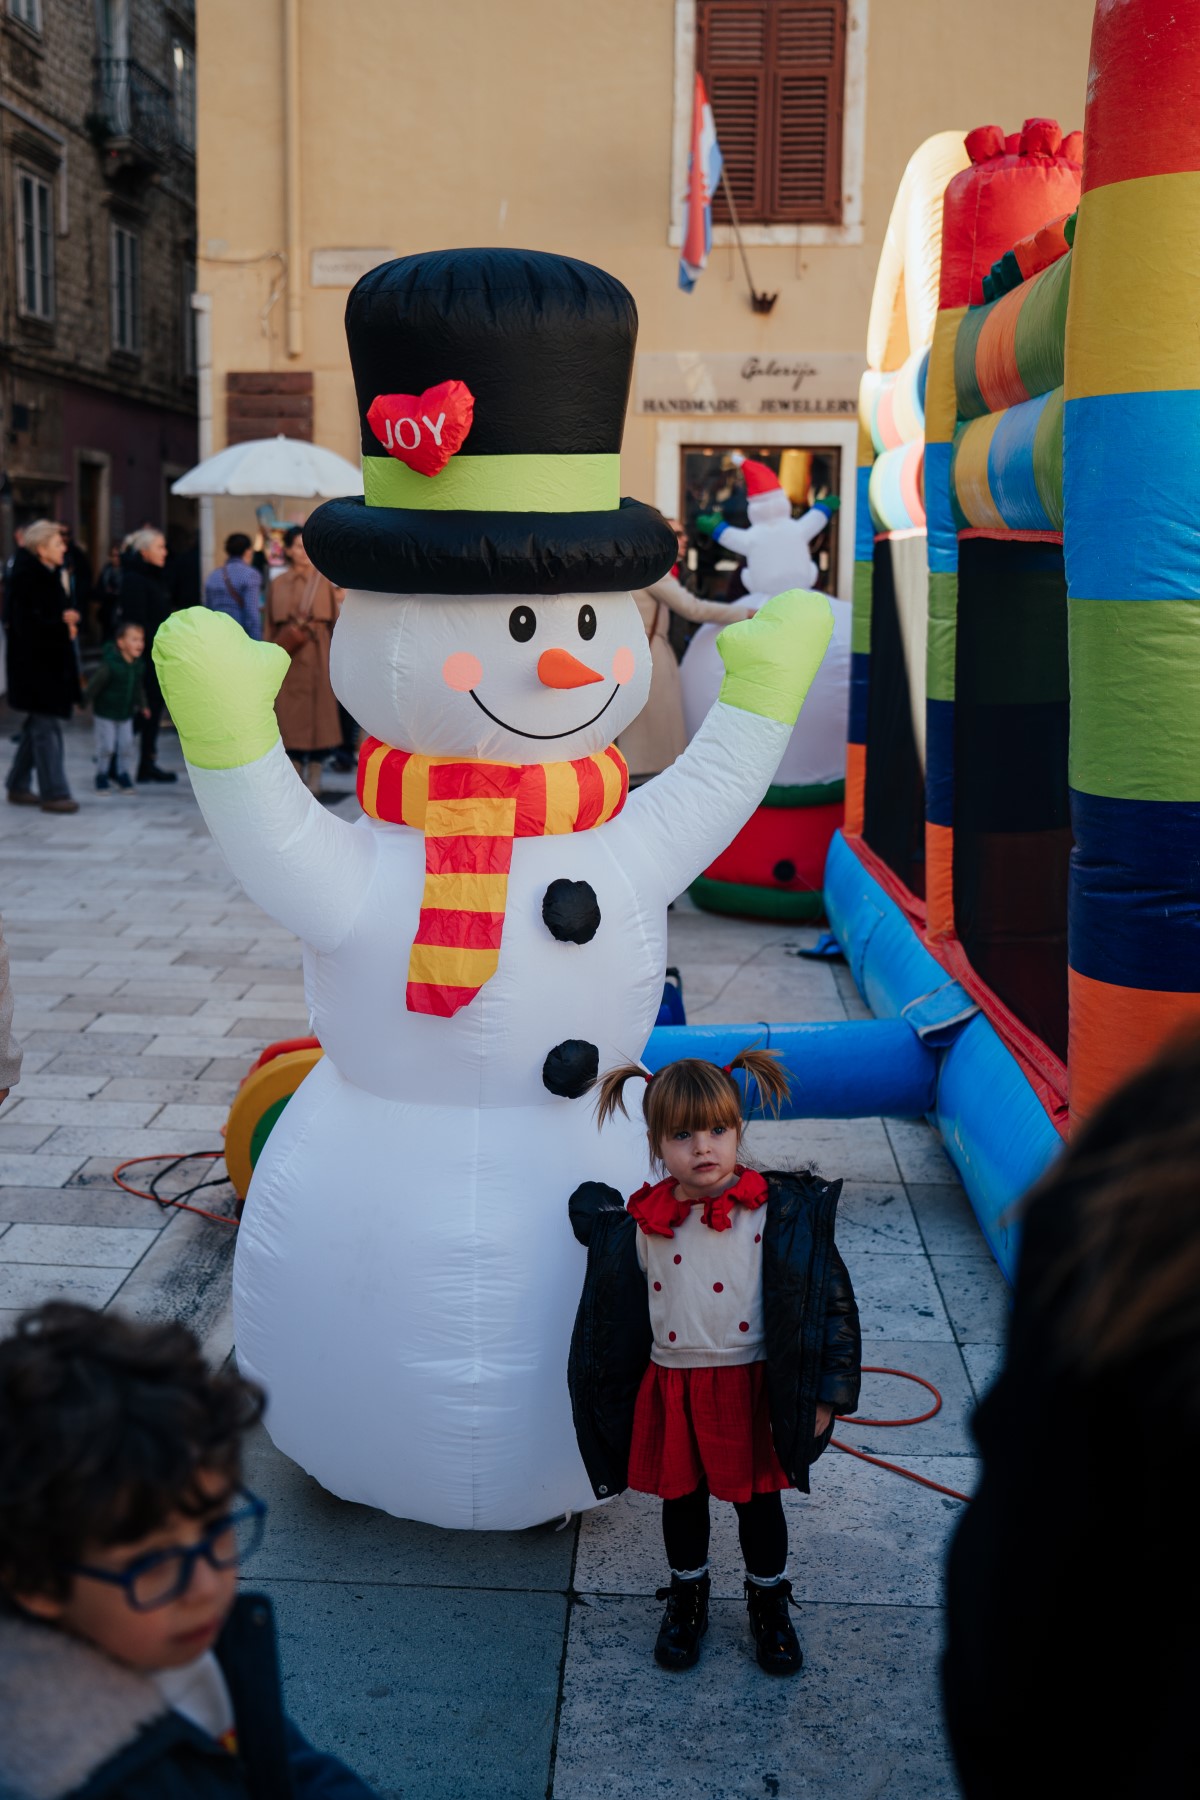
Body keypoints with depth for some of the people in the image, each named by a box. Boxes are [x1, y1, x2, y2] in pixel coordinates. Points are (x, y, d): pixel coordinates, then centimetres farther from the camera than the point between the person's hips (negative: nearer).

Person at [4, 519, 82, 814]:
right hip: (34, 664, -9)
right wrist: (62, 622, -19)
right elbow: (27, 624, -24)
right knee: (47, 727, -6)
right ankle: (54, 793, -2)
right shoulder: (26, 578, -17)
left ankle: (18, 787, 25)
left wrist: (68, 621, -3)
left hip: (51, 662, 9)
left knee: (38, 726, 15)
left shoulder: (49, 574, 11)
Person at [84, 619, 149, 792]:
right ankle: (101, 775, 19)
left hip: (126, 714, 5)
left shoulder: (139, 665, -4)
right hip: (105, 714, -5)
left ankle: (123, 773, 24)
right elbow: (95, 685, -19)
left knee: (126, 745, 6)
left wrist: (142, 705, 19)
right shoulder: (109, 665, -26)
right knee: (106, 746, 0)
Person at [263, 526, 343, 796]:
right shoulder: (277, 585, 8)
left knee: (318, 710, -1)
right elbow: (270, 625, 7)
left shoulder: (324, 581, 5)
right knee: (290, 713, 1)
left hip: (317, 654, -1)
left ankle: (314, 776, 6)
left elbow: (335, 620, 3)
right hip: (288, 655, 1)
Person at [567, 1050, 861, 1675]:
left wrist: (820, 1393, -10)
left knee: (758, 1498, 13)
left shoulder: (775, 1212, -13)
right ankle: (687, 1597, 40)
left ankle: (769, 1602, 36)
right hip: (672, 1384, 2)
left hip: (749, 1382, -2)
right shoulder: (644, 1222, -6)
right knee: (681, 1496, 17)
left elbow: (822, 1296, -10)